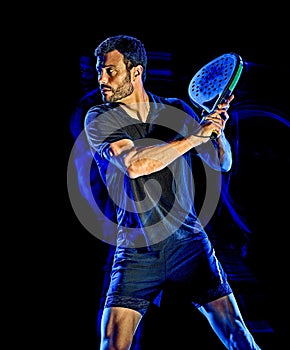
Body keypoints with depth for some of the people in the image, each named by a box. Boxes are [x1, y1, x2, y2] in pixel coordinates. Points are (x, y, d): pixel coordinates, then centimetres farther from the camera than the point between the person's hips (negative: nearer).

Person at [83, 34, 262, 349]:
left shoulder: (176, 110, 7)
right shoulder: (99, 119, -2)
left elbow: (221, 164, 12)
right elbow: (134, 164, -21)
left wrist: (217, 130, -8)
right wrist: (195, 136, -19)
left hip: (187, 240, 2)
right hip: (135, 250, -1)